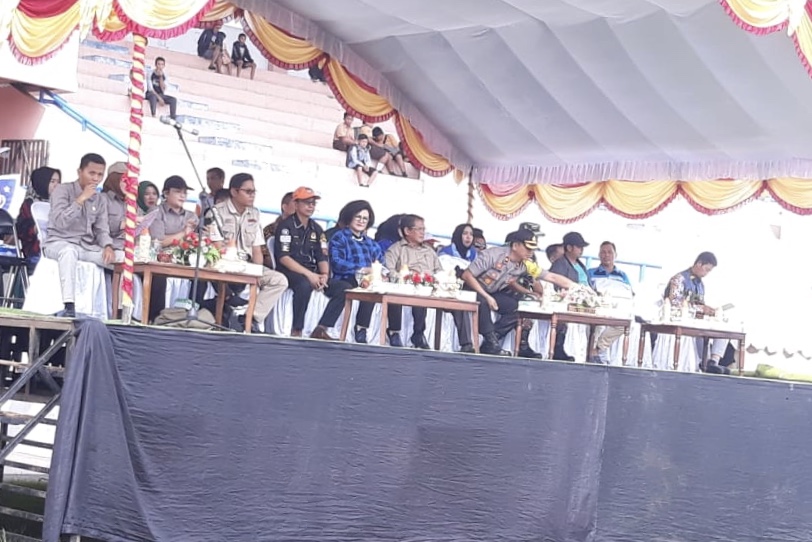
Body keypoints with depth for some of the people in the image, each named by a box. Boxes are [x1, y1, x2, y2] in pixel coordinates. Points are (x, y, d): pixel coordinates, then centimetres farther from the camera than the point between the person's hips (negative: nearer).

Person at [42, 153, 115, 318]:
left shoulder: (101, 200, 11)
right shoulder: (63, 190, -5)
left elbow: (102, 229, 6)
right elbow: (60, 222, -19)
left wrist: (108, 246, -16)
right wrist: (81, 199, -21)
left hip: (88, 247, 5)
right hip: (59, 243, -5)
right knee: (69, 251, -42)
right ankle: (69, 306, -48)